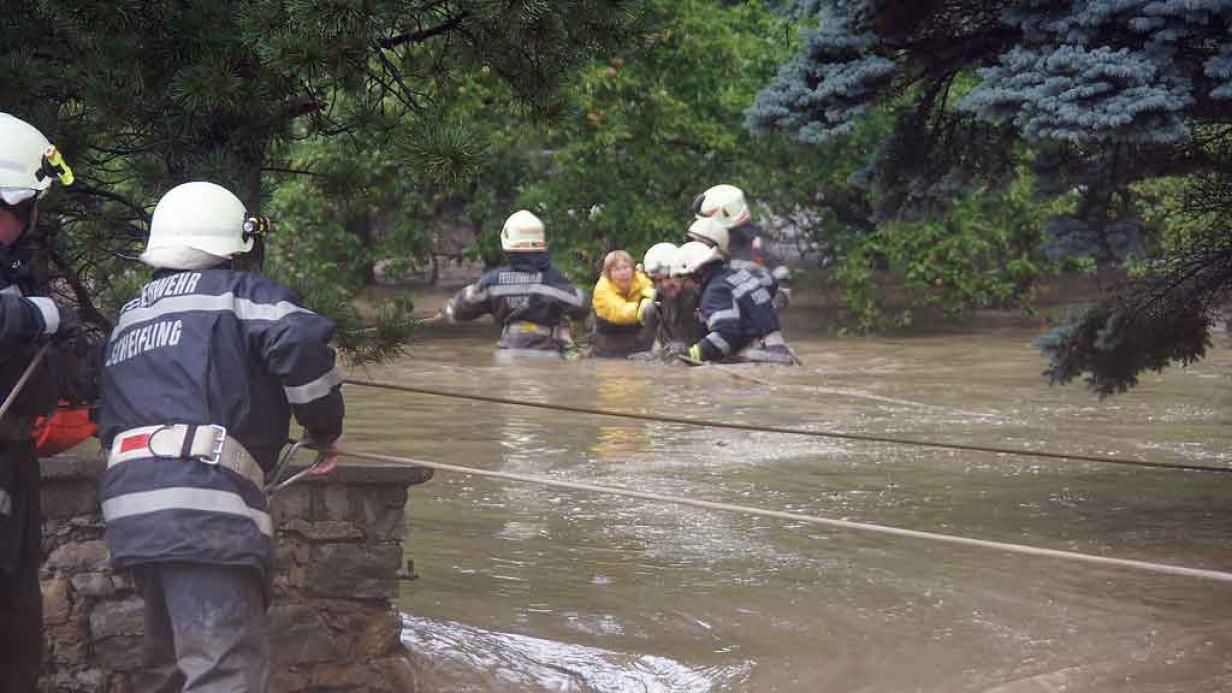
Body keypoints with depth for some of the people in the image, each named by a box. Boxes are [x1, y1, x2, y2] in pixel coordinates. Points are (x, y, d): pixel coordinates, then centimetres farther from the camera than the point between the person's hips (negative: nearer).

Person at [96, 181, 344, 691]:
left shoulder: (130, 315, 28)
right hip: (201, 500, -8)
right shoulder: (235, 290, 5)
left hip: (128, 499, 8)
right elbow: (302, 341, -11)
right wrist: (325, 427, 1)